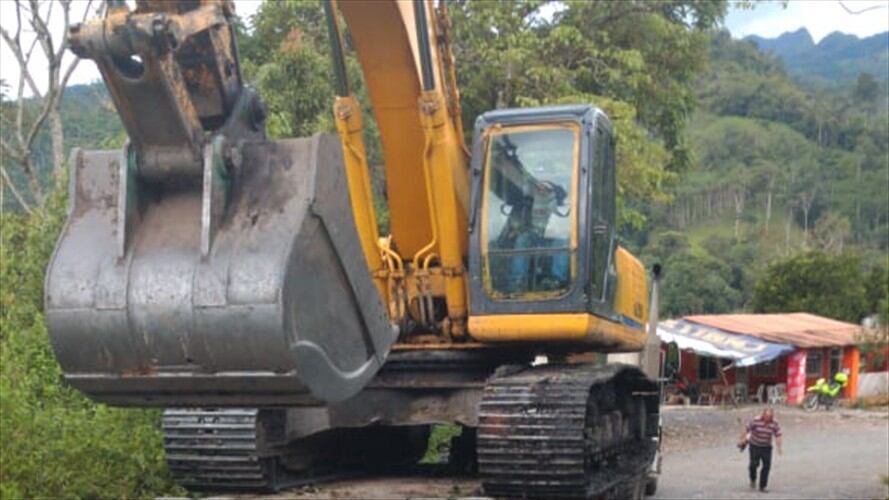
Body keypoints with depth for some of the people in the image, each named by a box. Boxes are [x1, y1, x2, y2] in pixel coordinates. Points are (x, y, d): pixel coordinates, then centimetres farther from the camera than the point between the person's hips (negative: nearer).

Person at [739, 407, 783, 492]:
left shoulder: (774, 423, -10)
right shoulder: (756, 421, -17)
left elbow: (778, 436, -7)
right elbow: (747, 430, -7)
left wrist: (779, 448, -15)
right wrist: (742, 441, -1)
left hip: (766, 447, 2)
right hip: (755, 446, -2)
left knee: (767, 465, -5)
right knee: (754, 464, -10)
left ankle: (762, 486, 5)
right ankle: (753, 479, 22)